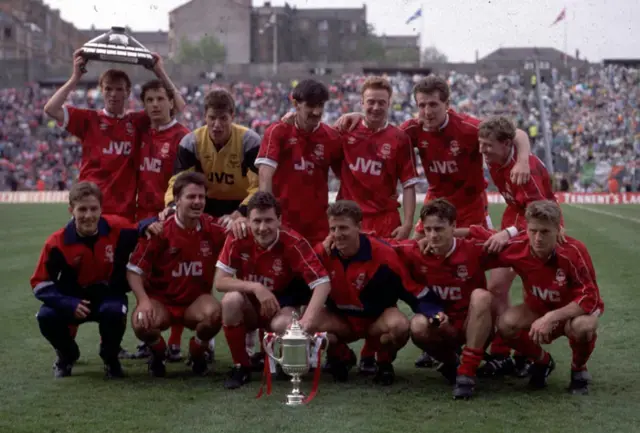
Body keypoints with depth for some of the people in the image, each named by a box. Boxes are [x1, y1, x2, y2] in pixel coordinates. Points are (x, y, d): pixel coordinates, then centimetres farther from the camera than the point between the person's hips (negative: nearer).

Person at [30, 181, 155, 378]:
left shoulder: (118, 228, -16)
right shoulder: (57, 242, -17)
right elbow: (40, 283, -12)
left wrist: (150, 225, -26)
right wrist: (69, 304, -28)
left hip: (110, 295, -1)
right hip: (75, 299, 1)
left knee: (114, 312, -36)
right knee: (46, 316, -27)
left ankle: (110, 358, -1)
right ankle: (67, 355, 9)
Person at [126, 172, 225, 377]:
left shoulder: (214, 230, -6)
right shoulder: (160, 230, -12)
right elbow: (134, 270, -9)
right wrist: (144, 301, -26)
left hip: (196, 301, 1)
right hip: (161, 300, -1)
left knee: (214, 313, -34)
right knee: (141, 322, -33)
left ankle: (198, 351, 3)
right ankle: (158, 351, 7)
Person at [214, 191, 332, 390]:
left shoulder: (293, 243, -22)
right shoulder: (237, 239, -16)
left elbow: (322, 283, -28)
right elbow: (220, 281, -17)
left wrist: (308, 320, -44)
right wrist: (255, 287, -32)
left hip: (279, 309, -2)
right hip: (248, 309, 2)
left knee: (282, 325, -36)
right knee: (231, 300, -31)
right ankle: (241, 366, -11)